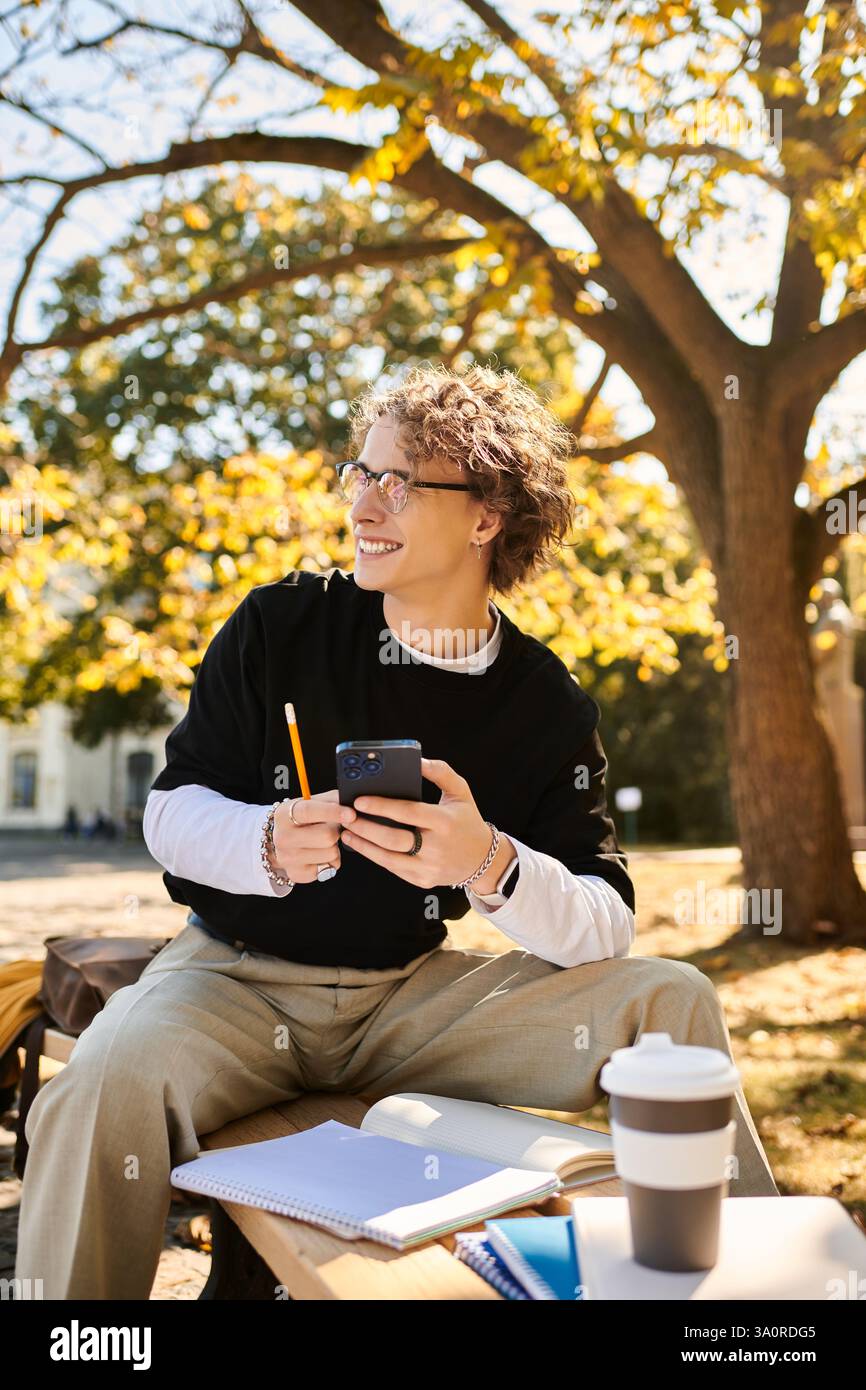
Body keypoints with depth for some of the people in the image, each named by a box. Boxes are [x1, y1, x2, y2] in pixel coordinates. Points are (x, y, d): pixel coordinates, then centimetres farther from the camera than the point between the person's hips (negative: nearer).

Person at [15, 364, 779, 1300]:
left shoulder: (545, 703, -4)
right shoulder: (279, 625, -6)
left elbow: (607, 926, -9)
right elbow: (169, 810, -1)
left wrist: (490, 867, -30)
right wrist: (268, 843, -24)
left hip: (413, 994, 2)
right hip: (239, 977, -1)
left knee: (669, 999, -13)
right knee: (103, 1089, -34)